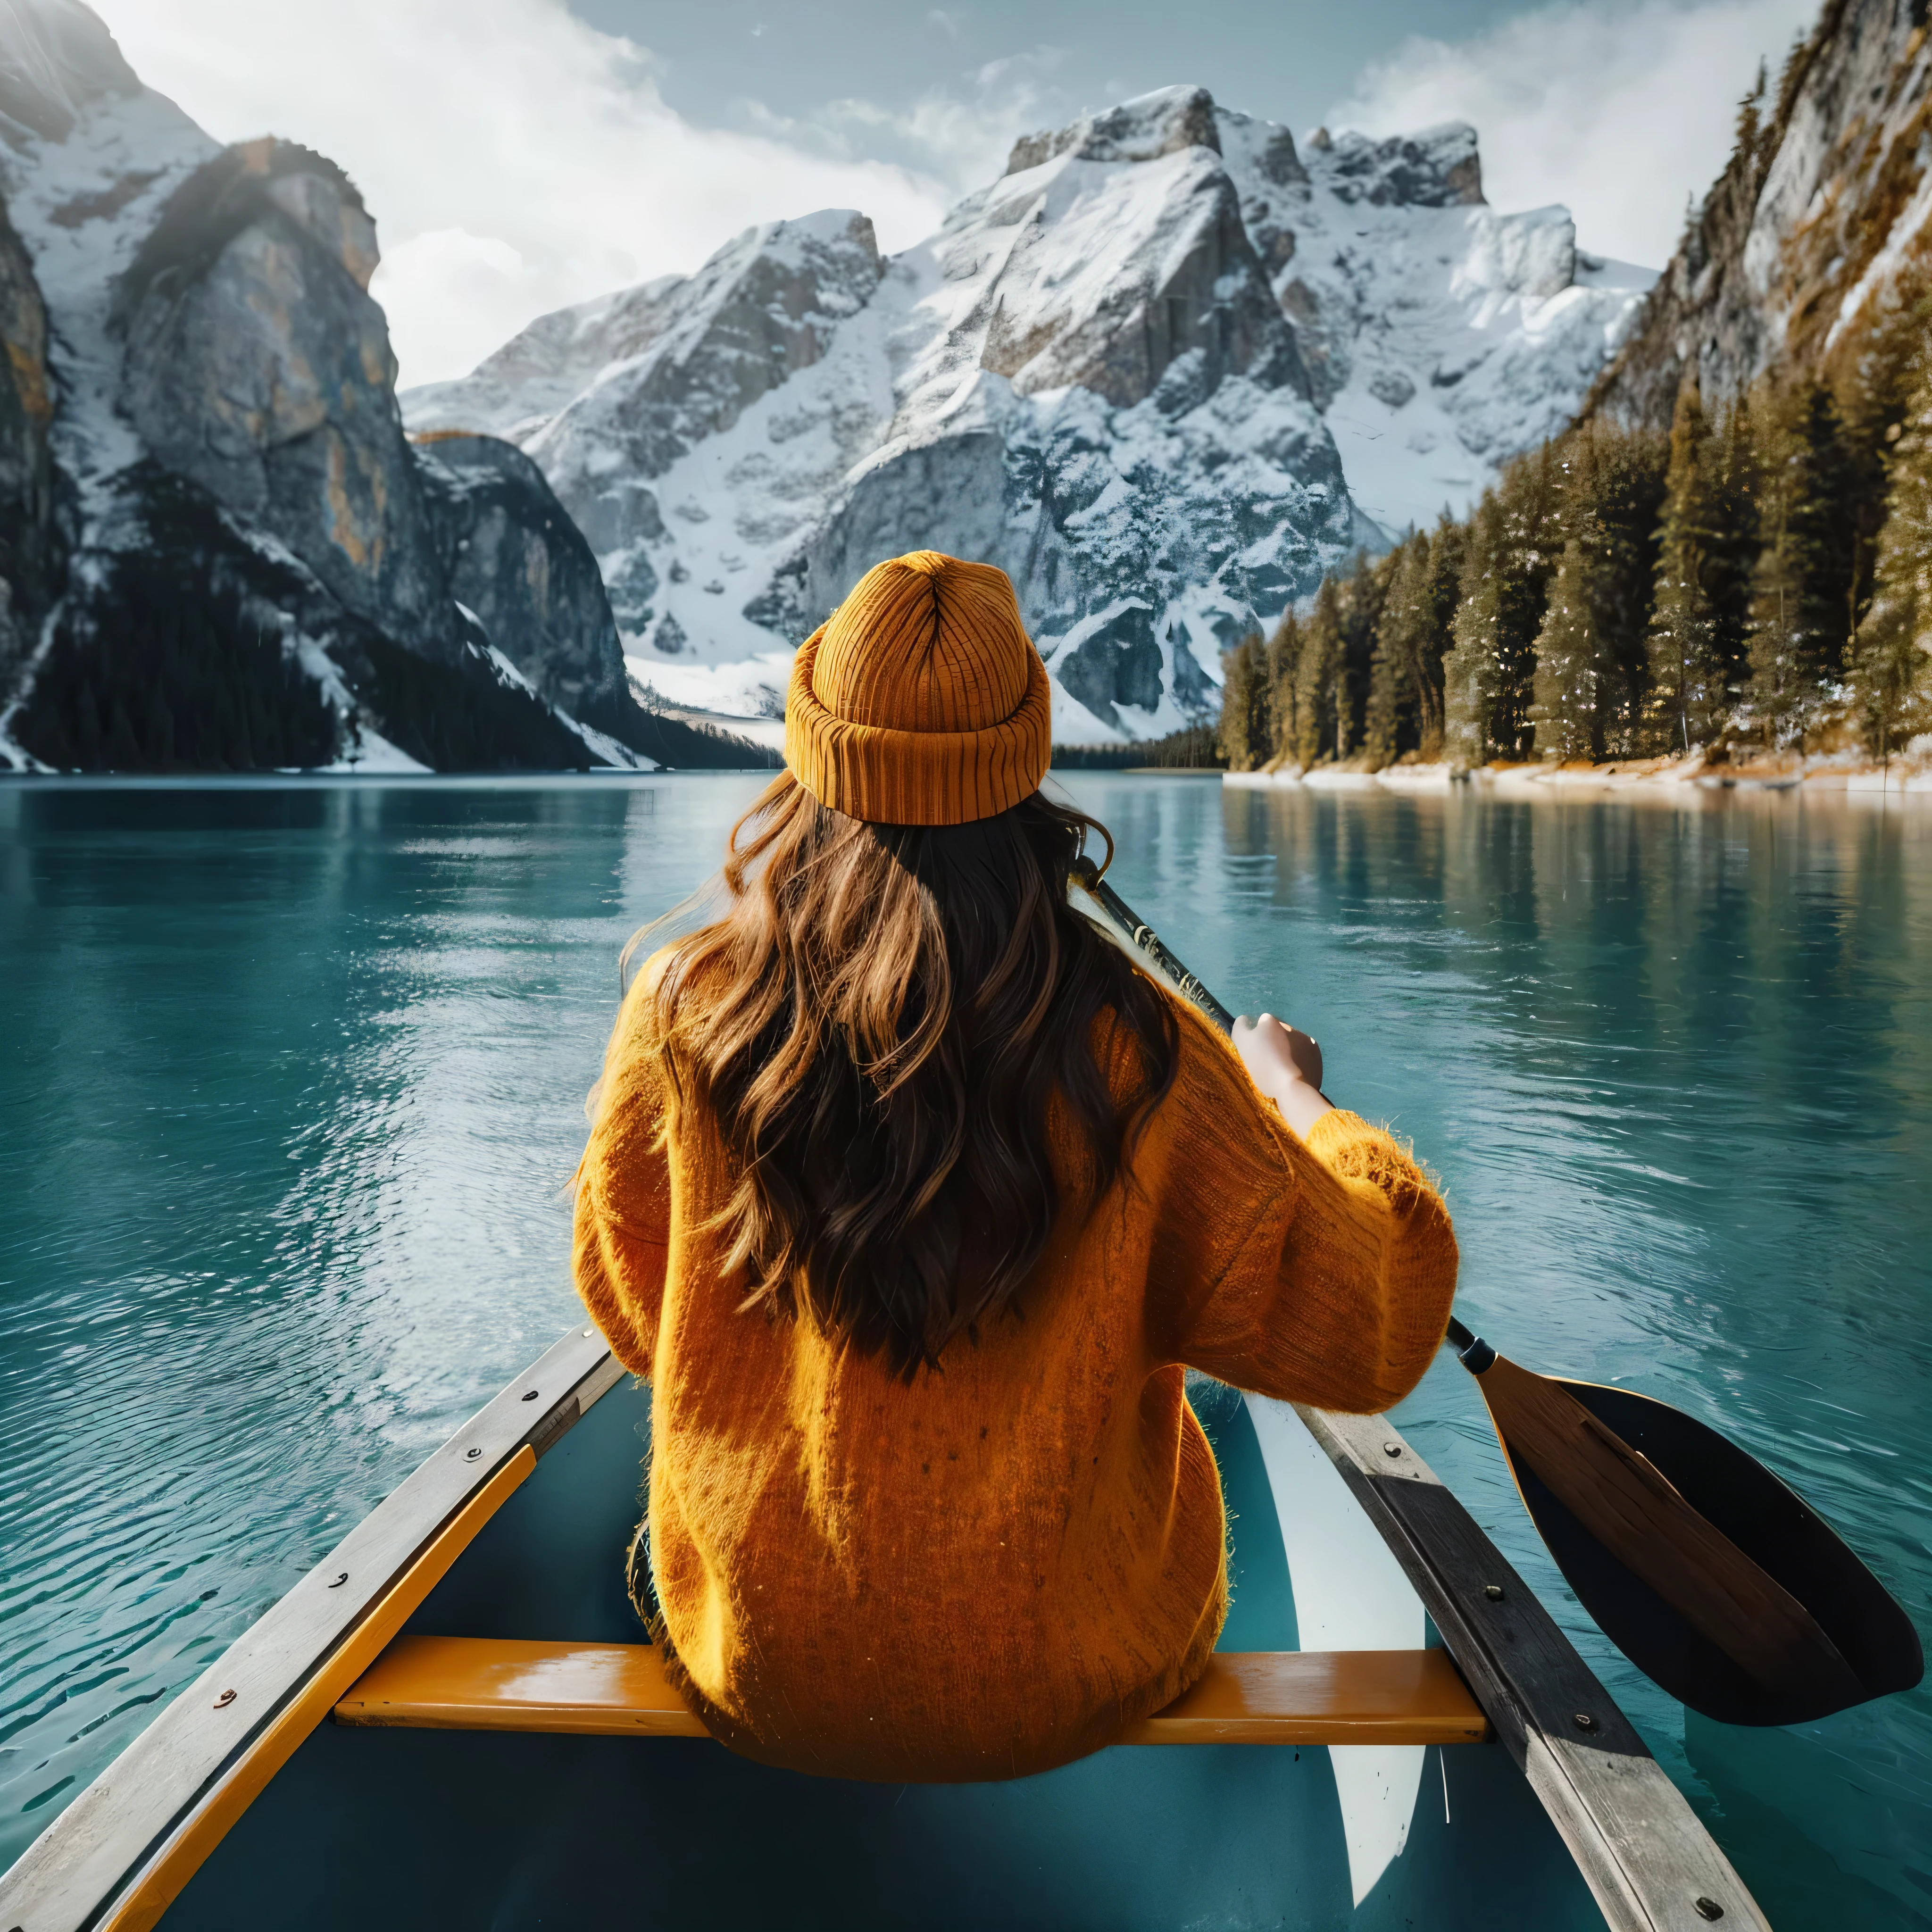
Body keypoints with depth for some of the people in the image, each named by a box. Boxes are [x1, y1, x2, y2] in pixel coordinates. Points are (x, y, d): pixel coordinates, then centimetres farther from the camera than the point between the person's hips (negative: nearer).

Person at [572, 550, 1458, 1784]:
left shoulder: (682, 1015, -18)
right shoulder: (1128, 1055, -23)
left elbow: (632, 1312, -2)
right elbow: (1368, 1325, -11)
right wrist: (1291, 1094, 5)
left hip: (757, 1681, 2)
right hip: (1072, 1692, -1)